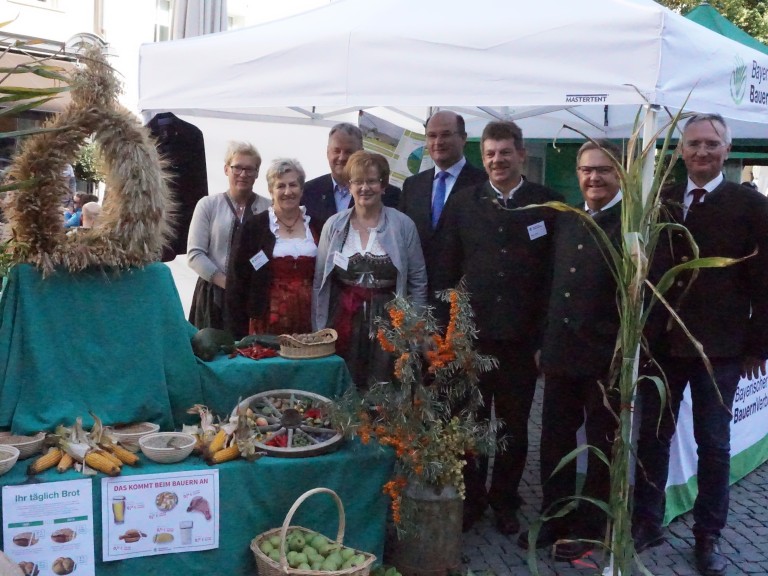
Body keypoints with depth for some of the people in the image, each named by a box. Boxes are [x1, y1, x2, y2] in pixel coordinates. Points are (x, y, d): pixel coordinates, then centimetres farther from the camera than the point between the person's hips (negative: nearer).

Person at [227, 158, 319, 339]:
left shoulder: (316, 226, 8)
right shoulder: (254, 227, 2)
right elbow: (238, 280, 1)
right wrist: (241, 331, -4)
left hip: (309, 319, 2)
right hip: (269, 322, -2)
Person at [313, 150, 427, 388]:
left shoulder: (403, 225, 0)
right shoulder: (333, 225, 4)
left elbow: (418, 281, 4)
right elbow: (320, 281, 8)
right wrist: (318, 328, 5)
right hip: (343, 321, 1)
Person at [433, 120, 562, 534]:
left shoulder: (547, 203, 0)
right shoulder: (462, 203, 4)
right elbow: (446, 269, 4)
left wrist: (546, 332, -6)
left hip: (522, 335, -1)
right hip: (471, 331, 1)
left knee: (515, 426, 12)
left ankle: (505, 501, 30)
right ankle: (470, 499, 28)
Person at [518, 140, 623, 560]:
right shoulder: (565, 219, 9)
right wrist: (542, 343, 11)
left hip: (607, 359, -5)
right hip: (561, 354, 6)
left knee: (602, 446, 11)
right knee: (554, 441, 14)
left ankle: (590, 527, 26)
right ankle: (554, 517, 32)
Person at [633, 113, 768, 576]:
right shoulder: (662, 200, 5)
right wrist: (640, 329, 1)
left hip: (719, 348, -2)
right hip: (660, 342, 3)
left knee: (714, 445, 9)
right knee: (652, 436, 11)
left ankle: (708, 536, 25)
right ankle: (647, 522, 27)